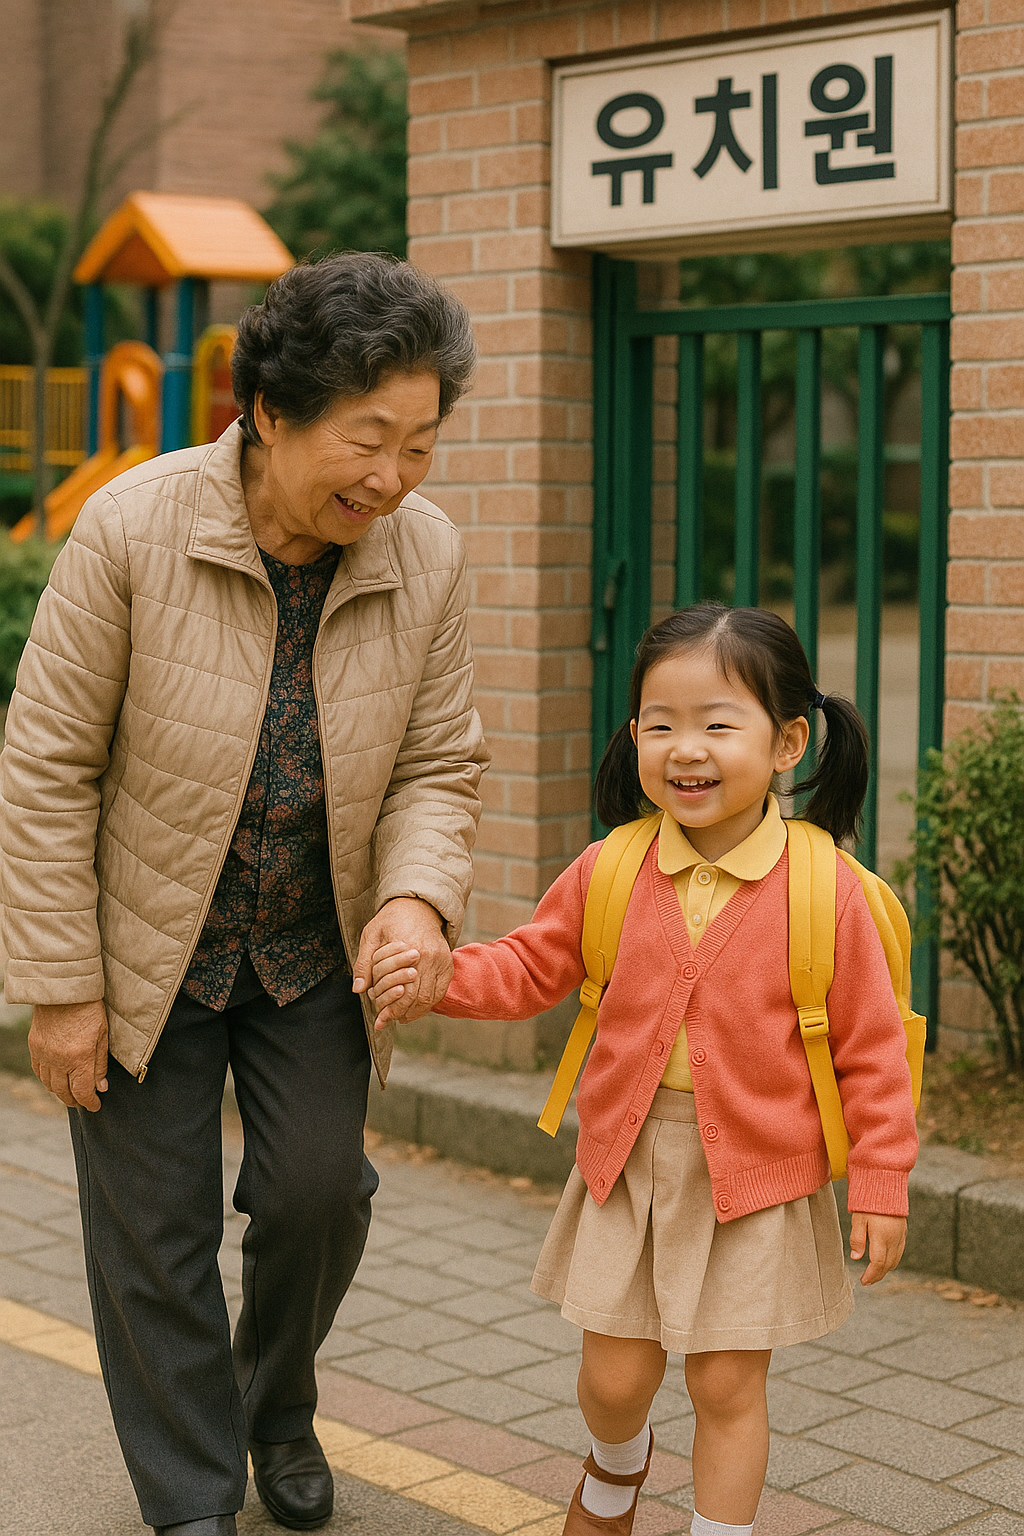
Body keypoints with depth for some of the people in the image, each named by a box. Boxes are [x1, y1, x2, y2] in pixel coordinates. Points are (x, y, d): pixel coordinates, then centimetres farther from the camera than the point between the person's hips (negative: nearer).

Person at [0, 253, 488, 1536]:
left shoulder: (425, 557, -13)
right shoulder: (134, 528, -23)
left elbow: (439, 764, -3)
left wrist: (418, 895, -25)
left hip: (315, 952, 3)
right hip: (149, 947, -2)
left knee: (319, 1190, 0)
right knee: (155, 1230, 4)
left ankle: (278, 1407, 33)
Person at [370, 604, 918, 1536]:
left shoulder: (824, 889, -12)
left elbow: (869, 1043, -7)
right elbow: (532, 967, 7)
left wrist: (880, 1180, -7)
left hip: (757, 1172, -3)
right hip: (629, 1156, 3)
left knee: (728, 1386, 6)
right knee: (614, 1377, 12)